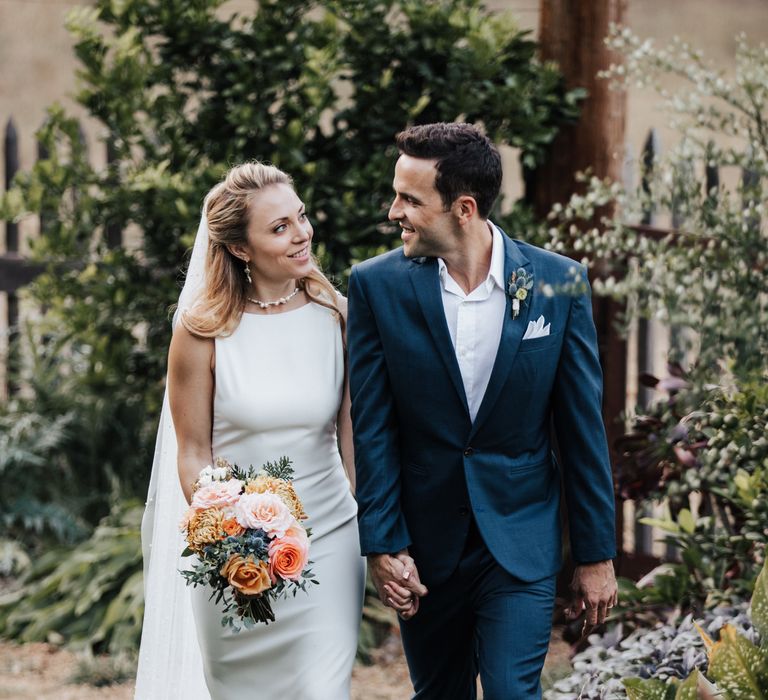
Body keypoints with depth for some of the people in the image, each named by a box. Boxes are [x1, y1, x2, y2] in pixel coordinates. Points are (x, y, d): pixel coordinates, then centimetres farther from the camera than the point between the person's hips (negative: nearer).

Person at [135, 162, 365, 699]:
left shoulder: (337, 316, -1)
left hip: (328, 538, 1)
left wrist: (375, 534, 5)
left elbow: (352, 437, 6)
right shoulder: (205, 330, -7)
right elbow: (193, 453, -2)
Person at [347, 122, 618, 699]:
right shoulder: (377, 285, -7)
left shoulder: (558, 282, -7)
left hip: (522, 542, -1)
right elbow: (372, 429, -5)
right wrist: (383, 545, -10)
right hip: (426, 544, 1)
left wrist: (597, 554, 0)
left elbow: (582, 428, -2)